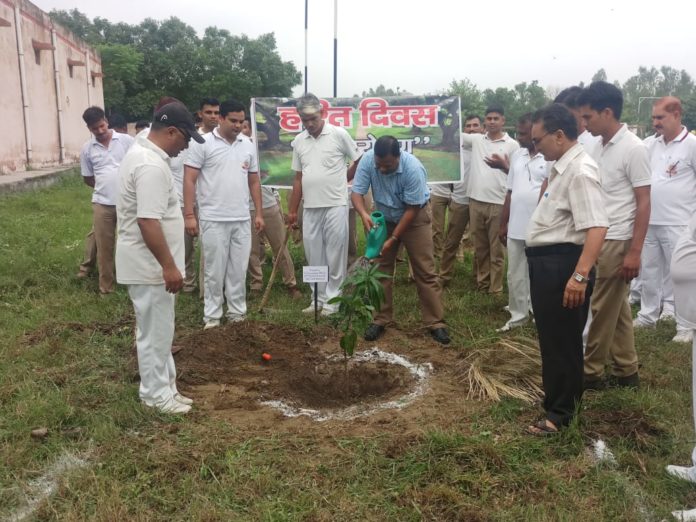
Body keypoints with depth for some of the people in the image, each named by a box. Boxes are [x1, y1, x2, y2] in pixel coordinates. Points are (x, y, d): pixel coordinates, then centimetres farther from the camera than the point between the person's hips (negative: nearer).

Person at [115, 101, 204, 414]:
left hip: (148, 263, 11)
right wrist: (169, 266, -25)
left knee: (159, 330, 19)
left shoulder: (141, 152, 11)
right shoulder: (151, 166, -23)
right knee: (155, 332, 2)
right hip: (149, 266, -11)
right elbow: (148, 222, -29)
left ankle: (163, 387, 31)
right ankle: (157, 394, 16)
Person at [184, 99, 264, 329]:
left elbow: (254, 181, 15)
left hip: (242, 220, 4)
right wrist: (189, 215, -13)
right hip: (213, 220, -4)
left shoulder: (248, 145, 9)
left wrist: (259, 213, 11)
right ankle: (212, 316, 15)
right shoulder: (203, 143, -6)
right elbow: (189, 180, -7)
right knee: (215, 270, 3)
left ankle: (237, 313, 23)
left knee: (238, 269, 11)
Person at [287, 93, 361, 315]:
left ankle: (332, 301, 9)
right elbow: (298, 178, 13)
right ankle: (318, 299, 21)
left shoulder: (339, 134, -5)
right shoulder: (298, 141, 9)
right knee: (314, 256, 10)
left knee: (335, 255, 0)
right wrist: (292, 210, 12)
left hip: (335, 205, -5)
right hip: (310, 208, 5)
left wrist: (341, 180, 8)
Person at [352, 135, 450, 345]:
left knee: (425, 270, -4)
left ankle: (436, 323, 2)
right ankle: (380, 320, 12)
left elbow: (412, 209, -25)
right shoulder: (367, 160, -23)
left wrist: (393, 239, -25)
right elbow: (357, 192, -20)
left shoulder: (413, 168, -32)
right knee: (380, 269, 2)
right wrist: (363, 213, -42)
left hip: (415, 218, -3)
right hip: (384, 218, 3)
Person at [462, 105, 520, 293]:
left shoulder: (512, 145, 0)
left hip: (498, 203, -3)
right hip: (476, 201, 4)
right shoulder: (476, 139, 9)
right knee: (479, 246, 13)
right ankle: (482, 282, 25)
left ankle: (495, 287, 12)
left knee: (496, 248, 4)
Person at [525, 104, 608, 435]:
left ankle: (560, 413, 15)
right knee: (551, 336, 22)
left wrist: (580, 275, -36)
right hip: (547, 262, 10)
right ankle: (560, 394, 40)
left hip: (562, 264, -10)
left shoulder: (579, 171, -20)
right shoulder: (562, 167, 12)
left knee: (562, 340, 1)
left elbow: (597, 227, -30)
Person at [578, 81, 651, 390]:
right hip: (597, 240, 8)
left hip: (616, 242, -8)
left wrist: (635, 251, -17)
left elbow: (643, 203, -13)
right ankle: (626, 372, 24)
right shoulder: (600, 147, 9)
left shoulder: (633, 148, -13)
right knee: (617, 310, 14)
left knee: (601, 310, 1)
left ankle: (591, 373, 14)